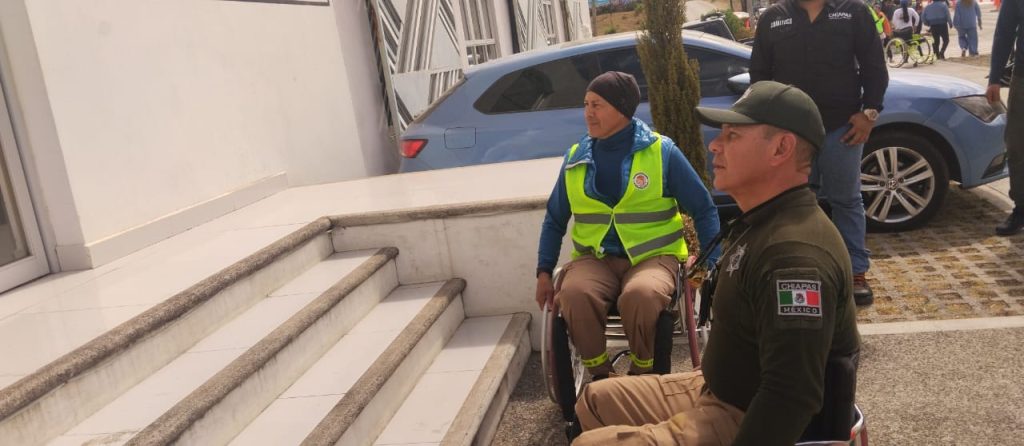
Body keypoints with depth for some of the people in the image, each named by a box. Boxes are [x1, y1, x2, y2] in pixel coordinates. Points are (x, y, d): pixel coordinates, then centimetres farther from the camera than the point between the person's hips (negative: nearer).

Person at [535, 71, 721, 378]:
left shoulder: (662, 151, -2)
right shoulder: (575, 159, 8)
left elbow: (704, 210, 4)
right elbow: (555, 220, 16)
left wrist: (712, 264, -3)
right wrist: (544, 272, 8)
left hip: (653, 257, -2)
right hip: (594, 258, 2)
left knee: (641, 295, -36)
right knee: (573, 295, -32)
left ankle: (641, 375, -7)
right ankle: (599, 375, -8)